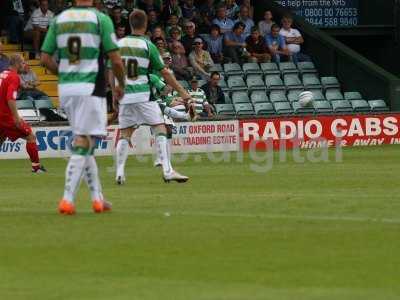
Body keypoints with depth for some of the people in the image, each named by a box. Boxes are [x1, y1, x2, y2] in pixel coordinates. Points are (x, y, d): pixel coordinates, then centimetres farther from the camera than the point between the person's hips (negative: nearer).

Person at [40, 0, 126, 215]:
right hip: (90, 89, -5)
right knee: (82, 146, -5)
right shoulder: (100, 19, -5)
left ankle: (97, 198, 18)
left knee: (84, 145, 15)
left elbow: (45, 58, 6)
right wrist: (121, 85, 9)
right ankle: (67, 200, -13)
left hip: (65, 90, 5)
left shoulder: (59, 19, 7)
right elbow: (116, 60, -7)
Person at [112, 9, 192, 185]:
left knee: (125, 134, 12)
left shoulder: (119, 44, 6)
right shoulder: (148, 45, -4)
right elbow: (164, 73, -1)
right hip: (143, 95, -4)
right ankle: (167, 171, -10)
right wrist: (182, 92, 5)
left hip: (125, 96, 4)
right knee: (160, 130, -1)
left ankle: (119, 172, 3)